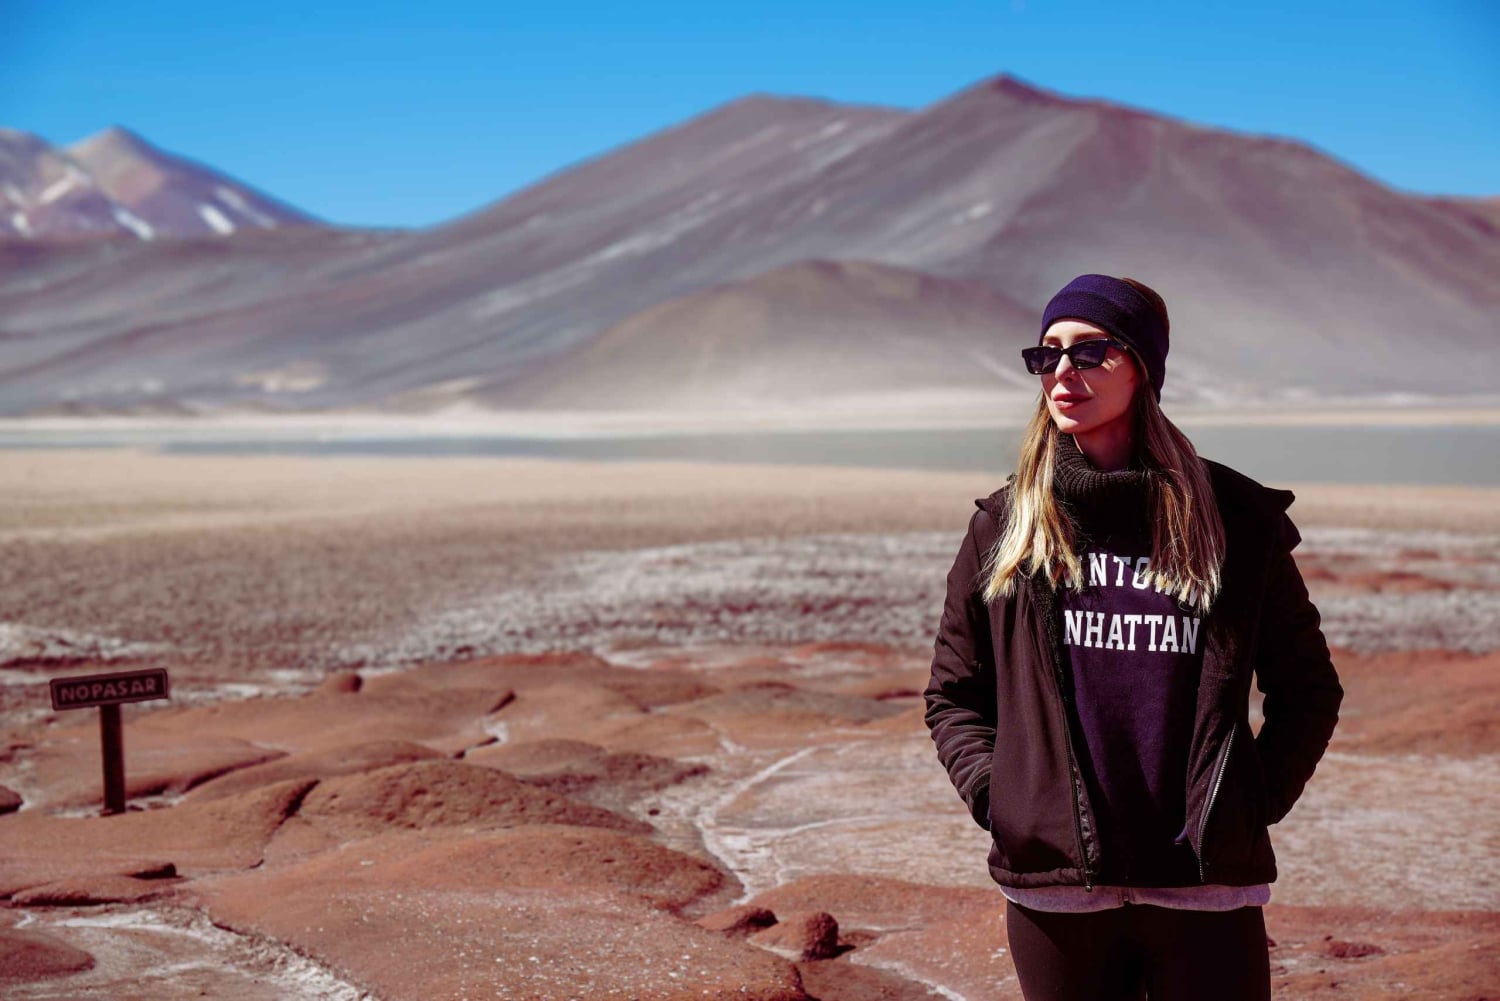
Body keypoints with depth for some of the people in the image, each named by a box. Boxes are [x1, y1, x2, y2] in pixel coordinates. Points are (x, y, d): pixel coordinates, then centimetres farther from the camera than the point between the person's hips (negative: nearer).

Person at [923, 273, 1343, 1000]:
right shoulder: (1004, 527, 6)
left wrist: (1256, 801, -1)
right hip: (1054, 887, 1)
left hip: (1206, 885, -1)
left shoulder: (1235, 518, 3)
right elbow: (953, 694, 13)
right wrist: (993, 794, -2)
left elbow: (1307, 688, 10)